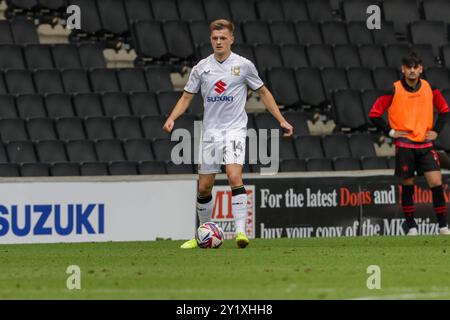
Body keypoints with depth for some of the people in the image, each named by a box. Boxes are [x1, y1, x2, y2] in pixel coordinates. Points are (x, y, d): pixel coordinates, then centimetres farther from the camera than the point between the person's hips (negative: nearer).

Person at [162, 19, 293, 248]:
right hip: (210, 132, 3)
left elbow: (263, 92, 10)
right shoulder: (201, 68, 5)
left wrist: (281, 120, 6)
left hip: (235, 129, -3)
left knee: (234, 176, -24)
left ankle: (240, 231, -27)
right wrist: (172, 118, -6)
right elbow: (187, 97, 11)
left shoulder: (244, 65, -1)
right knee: (204, 187, 6)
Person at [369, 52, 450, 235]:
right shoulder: (394, 90, -4)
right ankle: (411, 227, 12)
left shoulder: (430, 88, 4)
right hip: (404, 145, -2)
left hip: (425, 144, 2)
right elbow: (374, 114, 0)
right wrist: (391, 132, -5)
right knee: (407, 186, 2)